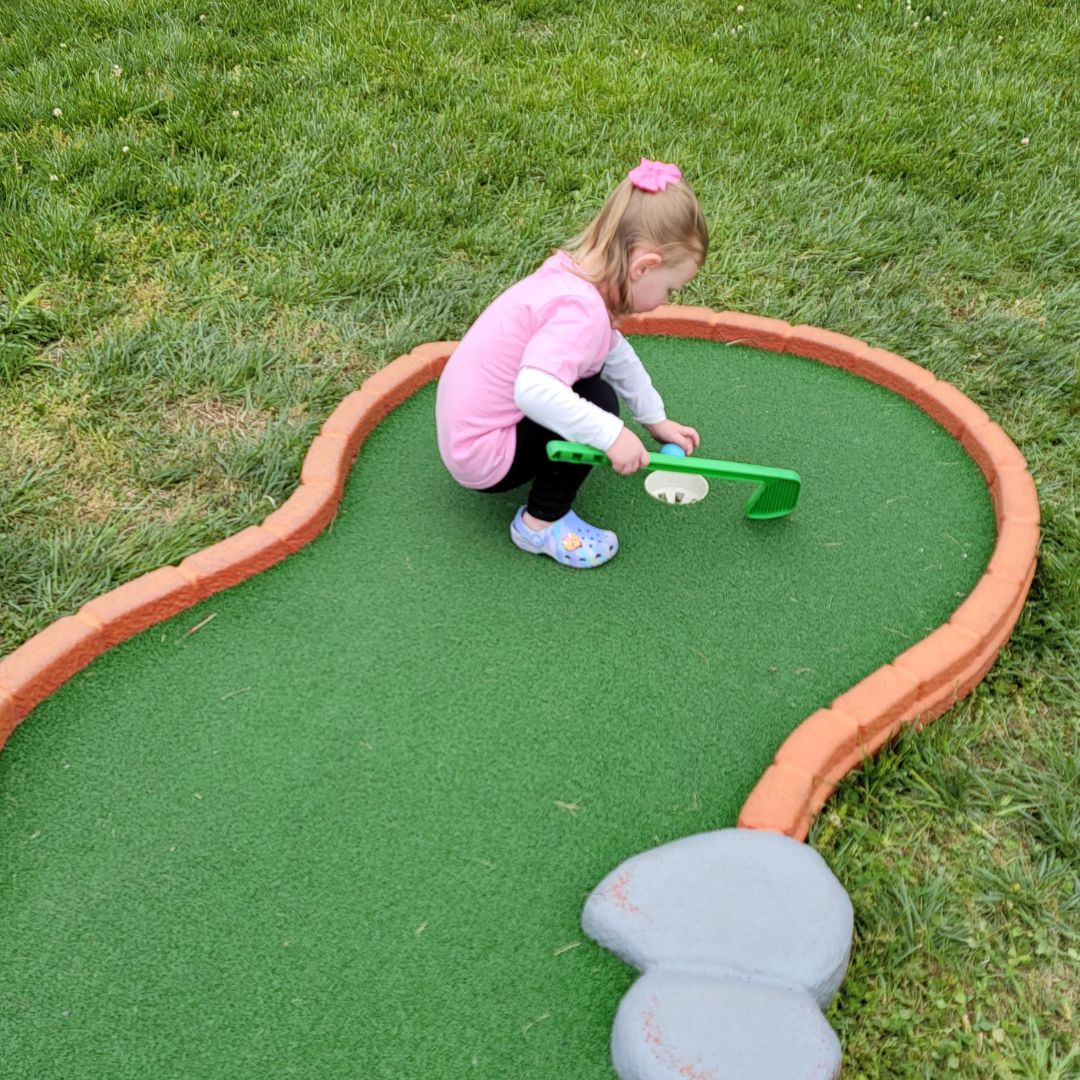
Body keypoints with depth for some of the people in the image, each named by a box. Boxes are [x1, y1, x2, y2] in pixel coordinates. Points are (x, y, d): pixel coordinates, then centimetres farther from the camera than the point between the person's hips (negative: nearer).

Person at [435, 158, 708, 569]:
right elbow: (534, 390, -42)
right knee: (598, 402, -16)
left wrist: (655, 419, 18)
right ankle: (542, 523, -4)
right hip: (483, 458, -9)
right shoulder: (581, 310, -28)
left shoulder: (574, 275, 0)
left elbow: (618, 355, 14)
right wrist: (611, 434, -35)